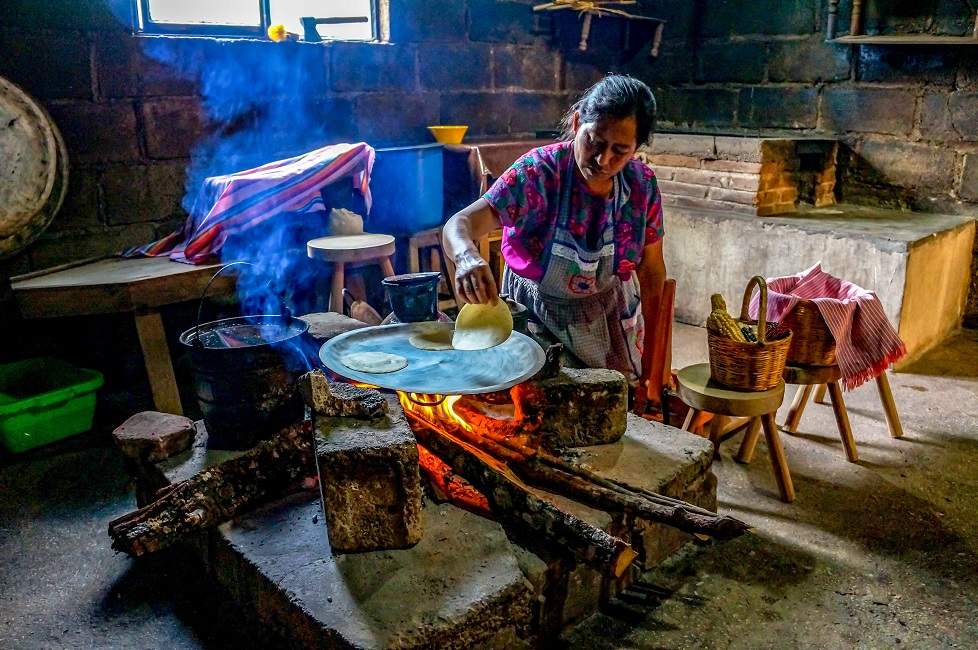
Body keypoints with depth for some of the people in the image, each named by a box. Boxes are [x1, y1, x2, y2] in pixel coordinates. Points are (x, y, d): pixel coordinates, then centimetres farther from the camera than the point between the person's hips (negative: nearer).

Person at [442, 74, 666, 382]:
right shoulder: (537, 173, -26)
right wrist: (467, 259, -60)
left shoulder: (642, 184, -13)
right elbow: (458, 226, -37)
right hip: (538, 312, -3)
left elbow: (651, 268, -2)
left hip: (611, 312, 3)